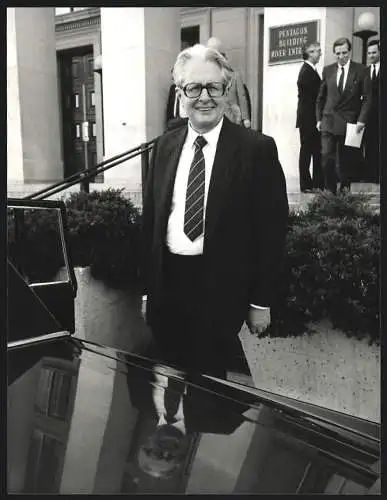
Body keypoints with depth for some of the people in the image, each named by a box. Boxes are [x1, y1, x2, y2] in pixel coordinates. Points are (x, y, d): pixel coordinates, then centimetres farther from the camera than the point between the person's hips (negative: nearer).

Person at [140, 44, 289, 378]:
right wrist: (147, 286, 9)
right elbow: (150, 220, 10)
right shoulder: (165, 146, 7)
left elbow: (272, 231, -7)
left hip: (221, 290, -4)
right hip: (167, 285, 5)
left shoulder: (258, 149, -8)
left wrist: (261, 301, -6)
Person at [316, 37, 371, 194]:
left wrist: (361, 120, -11)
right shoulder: (327, 70, 8)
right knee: (327, 157, -10)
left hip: (350, 122, -1)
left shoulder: (360, 70, 1)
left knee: (346, 161, 6)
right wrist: (319, 118, 8)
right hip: (328, 122, 1)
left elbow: (367, 97, -1)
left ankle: (344, 190, 20)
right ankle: (330, 190, 0)